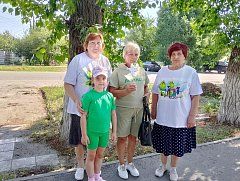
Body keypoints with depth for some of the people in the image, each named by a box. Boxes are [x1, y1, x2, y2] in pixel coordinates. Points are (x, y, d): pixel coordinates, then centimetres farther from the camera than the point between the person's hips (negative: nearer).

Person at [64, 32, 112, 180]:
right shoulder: (78, 60, -9)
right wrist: (76, 101, -24)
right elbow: (68, 84, -11)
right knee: (79, 140, 14)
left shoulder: (105, 61, 4)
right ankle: (80, 165, 39)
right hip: (81, 108, -3)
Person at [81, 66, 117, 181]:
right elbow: (83, 116, -12)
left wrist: (114, 131, 8)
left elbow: (113, 114, 5)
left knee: (100, 155, 21)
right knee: (91, 156, 13)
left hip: (105, 131, 4)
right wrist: (84, 134, -10)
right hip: (92, 132, -4)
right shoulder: (88, 96, -14)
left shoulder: (110, 96, -1)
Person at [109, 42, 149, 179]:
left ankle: (130, 163, 34)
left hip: (139, 109, 4)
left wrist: (146, 94, 1)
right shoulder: (118, 71, -5)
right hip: (123, 109, -4)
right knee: (123, 137, 6)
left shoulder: (141, 70, 9)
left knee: (133, 137, 14)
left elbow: (146, 87, 21)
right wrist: (126, 91, -24)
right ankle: (121, 165, 27)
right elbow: (111, 91, -10)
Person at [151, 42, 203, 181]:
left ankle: (173, 168, 40)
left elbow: (196, 96, -7)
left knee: (178, 146, 14)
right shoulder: (162, 72, 0)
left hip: (182, 119, -2)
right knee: (163, 144, 17)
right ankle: (163, 165, 42)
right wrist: (153, 110, 7)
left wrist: (192, 116, -9)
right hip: (163, 117, 2)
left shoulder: (191, 73, -7)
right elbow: (155, 93, 7)